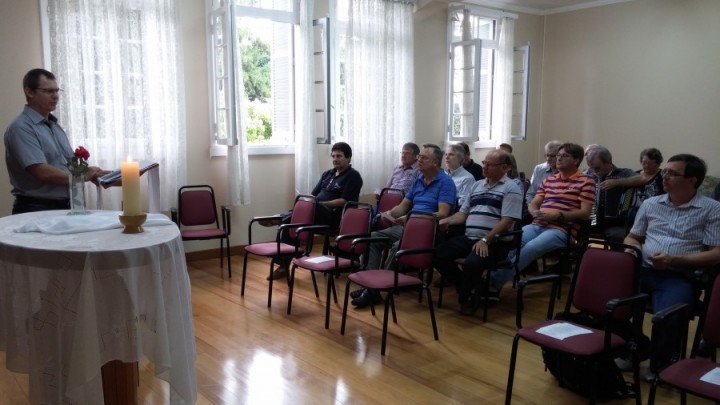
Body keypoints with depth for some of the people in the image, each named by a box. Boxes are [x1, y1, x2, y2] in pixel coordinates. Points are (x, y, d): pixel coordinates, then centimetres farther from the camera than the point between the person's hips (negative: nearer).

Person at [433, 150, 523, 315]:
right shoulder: (477, 185, 19)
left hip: (493, 241, -7)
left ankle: (464, 296, -2)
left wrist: (485, 240, -21)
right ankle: (469, 289, 5)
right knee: (438, 255, -12)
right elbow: (463, 213, 19)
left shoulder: (511, 188, -3)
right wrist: (447, 221, -1)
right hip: (468, 237, 7)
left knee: (472, 263, -35)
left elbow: (507, 221, -13)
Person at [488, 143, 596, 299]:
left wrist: (557, 215, -16)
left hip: (561, 230, -5)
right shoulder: (549, 180, 23)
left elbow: (585, 213, -5)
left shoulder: (586, 181, 5)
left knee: (529, 248, -32)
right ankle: (492, 280, -33)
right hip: (537, 225, 5)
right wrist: (535, 213, -5)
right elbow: (532, 204, 20)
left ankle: (494, 284, -31)